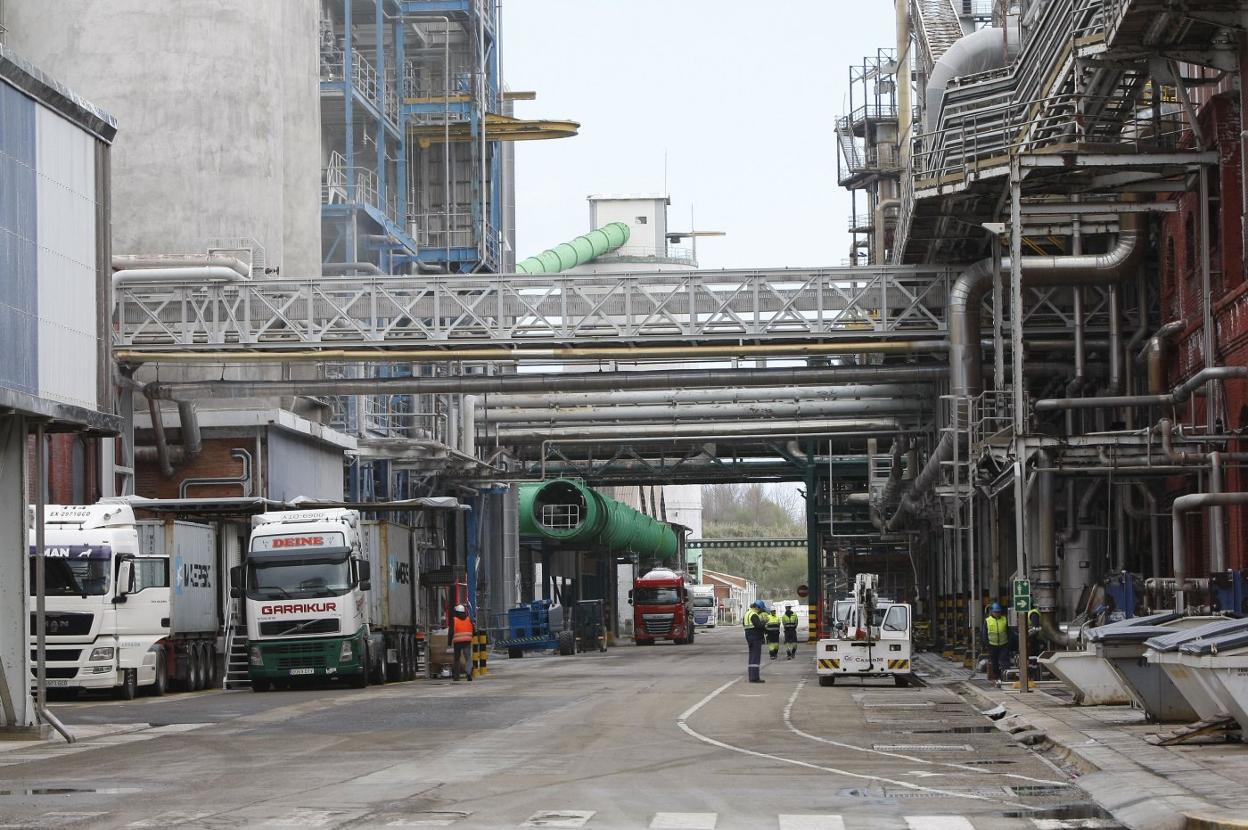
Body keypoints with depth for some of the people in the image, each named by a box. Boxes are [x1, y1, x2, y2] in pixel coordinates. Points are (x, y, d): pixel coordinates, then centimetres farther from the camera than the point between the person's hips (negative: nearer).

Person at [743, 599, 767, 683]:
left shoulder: (747, 613, 14)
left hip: (749, 636, 10)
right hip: (755, 637, -10)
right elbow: (759, 625, -26)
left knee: (752, 657, 15)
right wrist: (764, 623, -6)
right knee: (756, 658, -9)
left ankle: (752, 677, 18)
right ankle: (754, 677, -12)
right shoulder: (754, 615, -17)